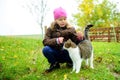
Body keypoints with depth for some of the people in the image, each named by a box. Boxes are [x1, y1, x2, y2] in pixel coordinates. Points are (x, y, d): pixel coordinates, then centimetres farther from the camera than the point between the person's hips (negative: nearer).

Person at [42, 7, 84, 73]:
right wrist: (56, 40, -34)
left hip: (66, 53, 1)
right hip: (55, 54, 0)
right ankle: (54, 64, -2)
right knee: (46, 49, -31)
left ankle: (69, 62, 6)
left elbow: (76, 41, -8)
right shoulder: (50, 29, -3)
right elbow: (45, 41, -16)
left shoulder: (70, 29, 0)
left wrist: (80, 38, -31)